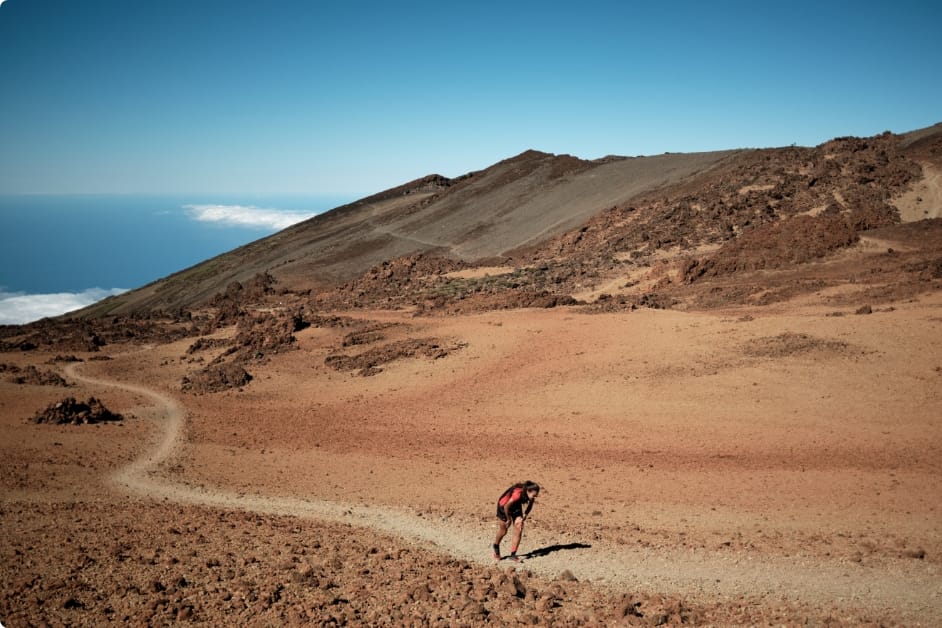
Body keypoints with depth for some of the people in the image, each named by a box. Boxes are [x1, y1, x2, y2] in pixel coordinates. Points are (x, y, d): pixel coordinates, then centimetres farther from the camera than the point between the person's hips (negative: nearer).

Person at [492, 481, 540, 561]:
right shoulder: (518, 494, -41)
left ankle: (513, 554, 1)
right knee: (503, 531, 9)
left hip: (516, 506, 5)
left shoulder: (530, 495, -21)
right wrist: (508, 519, -17)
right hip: (504, 506, -5)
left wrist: (523, 517, -9)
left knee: (519, 530, -8)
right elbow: (506, 507, -30)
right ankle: (496, 548, 38)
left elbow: (530, 506, 0)